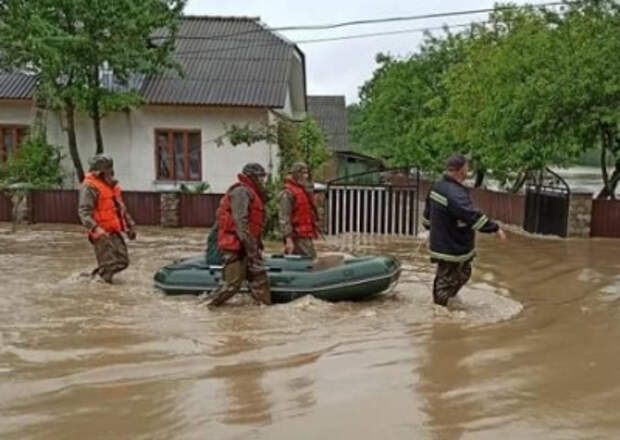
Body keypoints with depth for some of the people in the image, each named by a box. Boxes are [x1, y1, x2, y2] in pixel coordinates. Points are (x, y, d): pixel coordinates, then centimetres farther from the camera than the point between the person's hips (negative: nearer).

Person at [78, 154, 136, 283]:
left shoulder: (112, 184, 15)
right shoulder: (90, 187, -12)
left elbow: (121, 207, 25)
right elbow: (84, 212, -21)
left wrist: (130, 225, 24)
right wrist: (96, 228, -35)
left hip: (114, 231, 8)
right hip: (102, 233, -8)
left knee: (122, 261, 12)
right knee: (109, 265, -7)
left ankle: (96, 276, 28)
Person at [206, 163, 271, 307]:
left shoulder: (251, 193, 18)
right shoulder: (241, 192, -14)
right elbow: (240, 222, -23)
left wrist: (257, 244, 20)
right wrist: (251, 247, -24)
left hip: (247, 244, 10)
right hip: (236, 245, -10)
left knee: (259, 277, 8)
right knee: (233, 283, -6)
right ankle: (207, 305, 7)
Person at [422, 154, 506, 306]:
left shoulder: (438, 187, 6)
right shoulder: (455, 194, -28)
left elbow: (428, 212, 18)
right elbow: (472, 216, -34)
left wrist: (429, 226, 32)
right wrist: (495, 228, -28)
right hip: (451, 248, -10)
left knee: (464, 273, 27)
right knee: (446, 281, 3)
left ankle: (450, 297, 42)